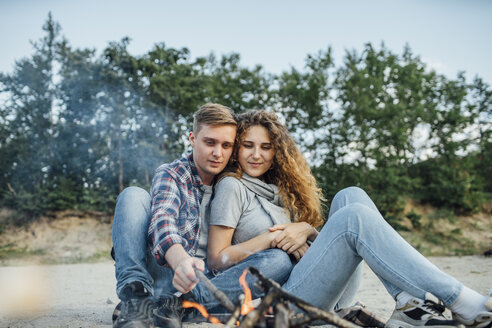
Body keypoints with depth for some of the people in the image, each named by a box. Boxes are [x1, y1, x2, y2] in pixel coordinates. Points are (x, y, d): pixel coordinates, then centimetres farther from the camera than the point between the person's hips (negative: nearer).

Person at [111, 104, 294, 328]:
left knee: (280, 260, -21)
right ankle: (135, 297, -31)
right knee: (133, 196, -16)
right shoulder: (170, 174, 3)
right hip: (168, 274, -2)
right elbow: (162, 222, -18)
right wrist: (180, 261, -40)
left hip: (211, 279, 2)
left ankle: (177, 303, -34)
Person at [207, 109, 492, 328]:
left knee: (350, 197, -8)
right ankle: (464, 303, -26)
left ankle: (411, 305, -22)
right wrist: (273, 238, -13)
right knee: (353, 216, -25)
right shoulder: (231, 186, 1)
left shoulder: (278, 187, 22)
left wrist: (306, 230, -5)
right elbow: (217, 260, -7)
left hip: (329, 300, 7)